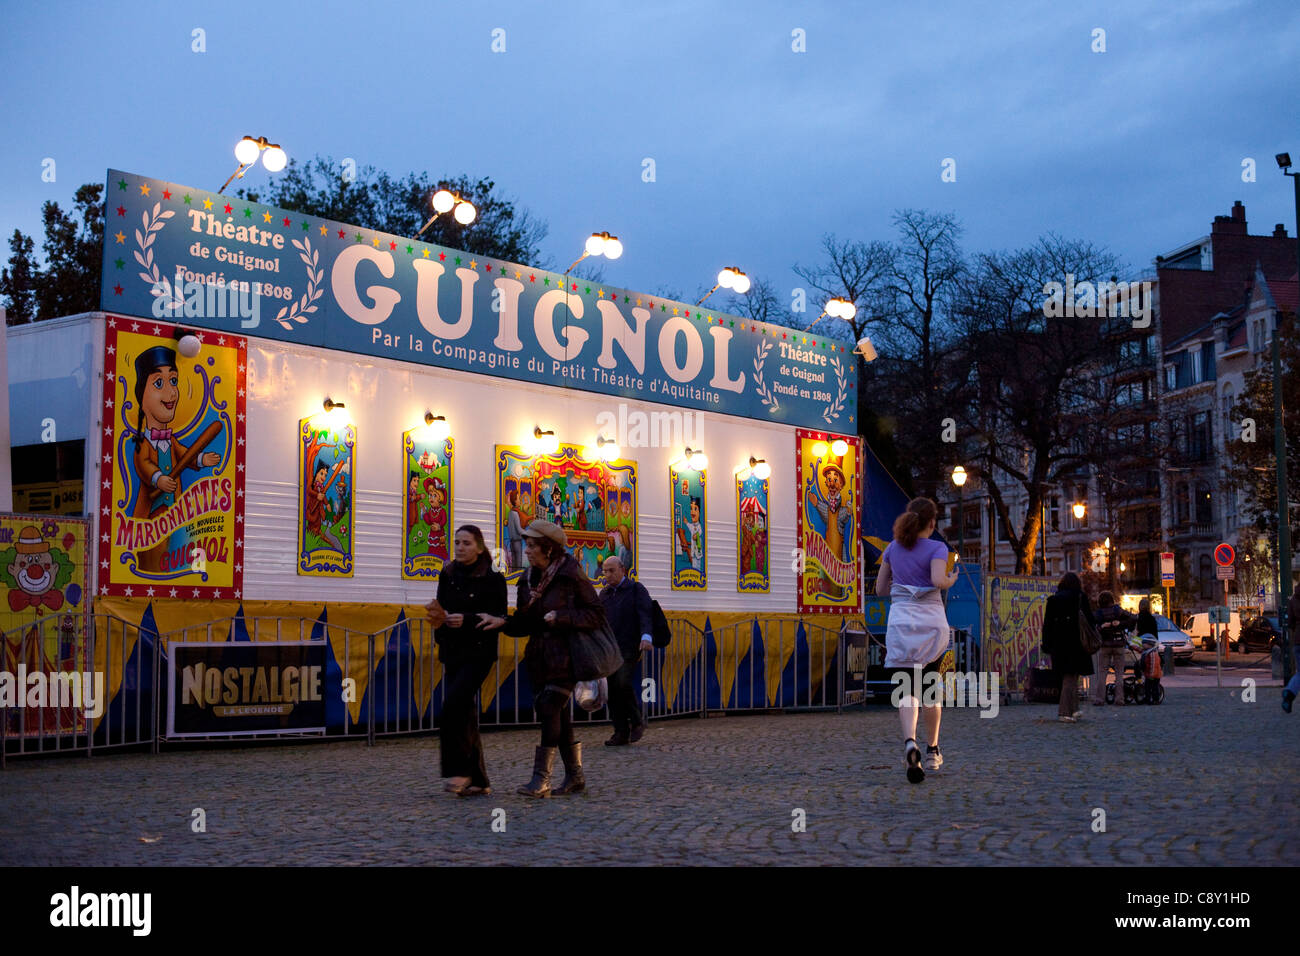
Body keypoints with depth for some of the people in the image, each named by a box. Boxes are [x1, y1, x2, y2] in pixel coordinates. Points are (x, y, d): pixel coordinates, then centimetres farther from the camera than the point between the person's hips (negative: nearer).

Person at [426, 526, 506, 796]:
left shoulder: (493, 578, -5)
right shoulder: (448, 575, 12)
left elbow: (498, 618, -9)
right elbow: (440, 609, 16)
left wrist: (466, 620, -20)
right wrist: (438, 617, -7)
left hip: (479, 652, -6)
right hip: (453, 652, 6)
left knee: (453, 705, -21)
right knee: (465, 715, 6)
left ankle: (459, 771, -12)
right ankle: (478, 780, 12)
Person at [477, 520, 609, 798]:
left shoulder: (571, 576, -10)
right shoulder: (529, 580, 10)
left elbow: (597, 614, -11)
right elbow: (524, 623, 12)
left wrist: (561, 617, -20)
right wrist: (502, 622, -6)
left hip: (565, 656, -7)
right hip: (539, 657, 7)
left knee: (550, 709, -13)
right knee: (559, 715, 8)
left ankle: (541, 779, -11)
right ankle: (575, 776, 17)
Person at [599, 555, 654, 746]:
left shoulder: (636, 589, 2)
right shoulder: (604, 594, 19)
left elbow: (645, 614, -11)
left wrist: (646, 636, -27)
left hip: (629, 647, -6)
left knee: (623, 683, -21)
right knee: (612, 689, -1)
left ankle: (637, 722, -1)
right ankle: (621, 734, 3)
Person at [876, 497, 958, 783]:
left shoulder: (893, 548, 9)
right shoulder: (937, 548, -3)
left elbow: (880, 588, 14)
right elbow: (938, 580, -20)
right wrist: (951, 582, 1)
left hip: (901, 619, 1)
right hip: (931, 619, -1)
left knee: (907, 689, -5)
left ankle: (910, 742, -32)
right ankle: (932, 751, 25)